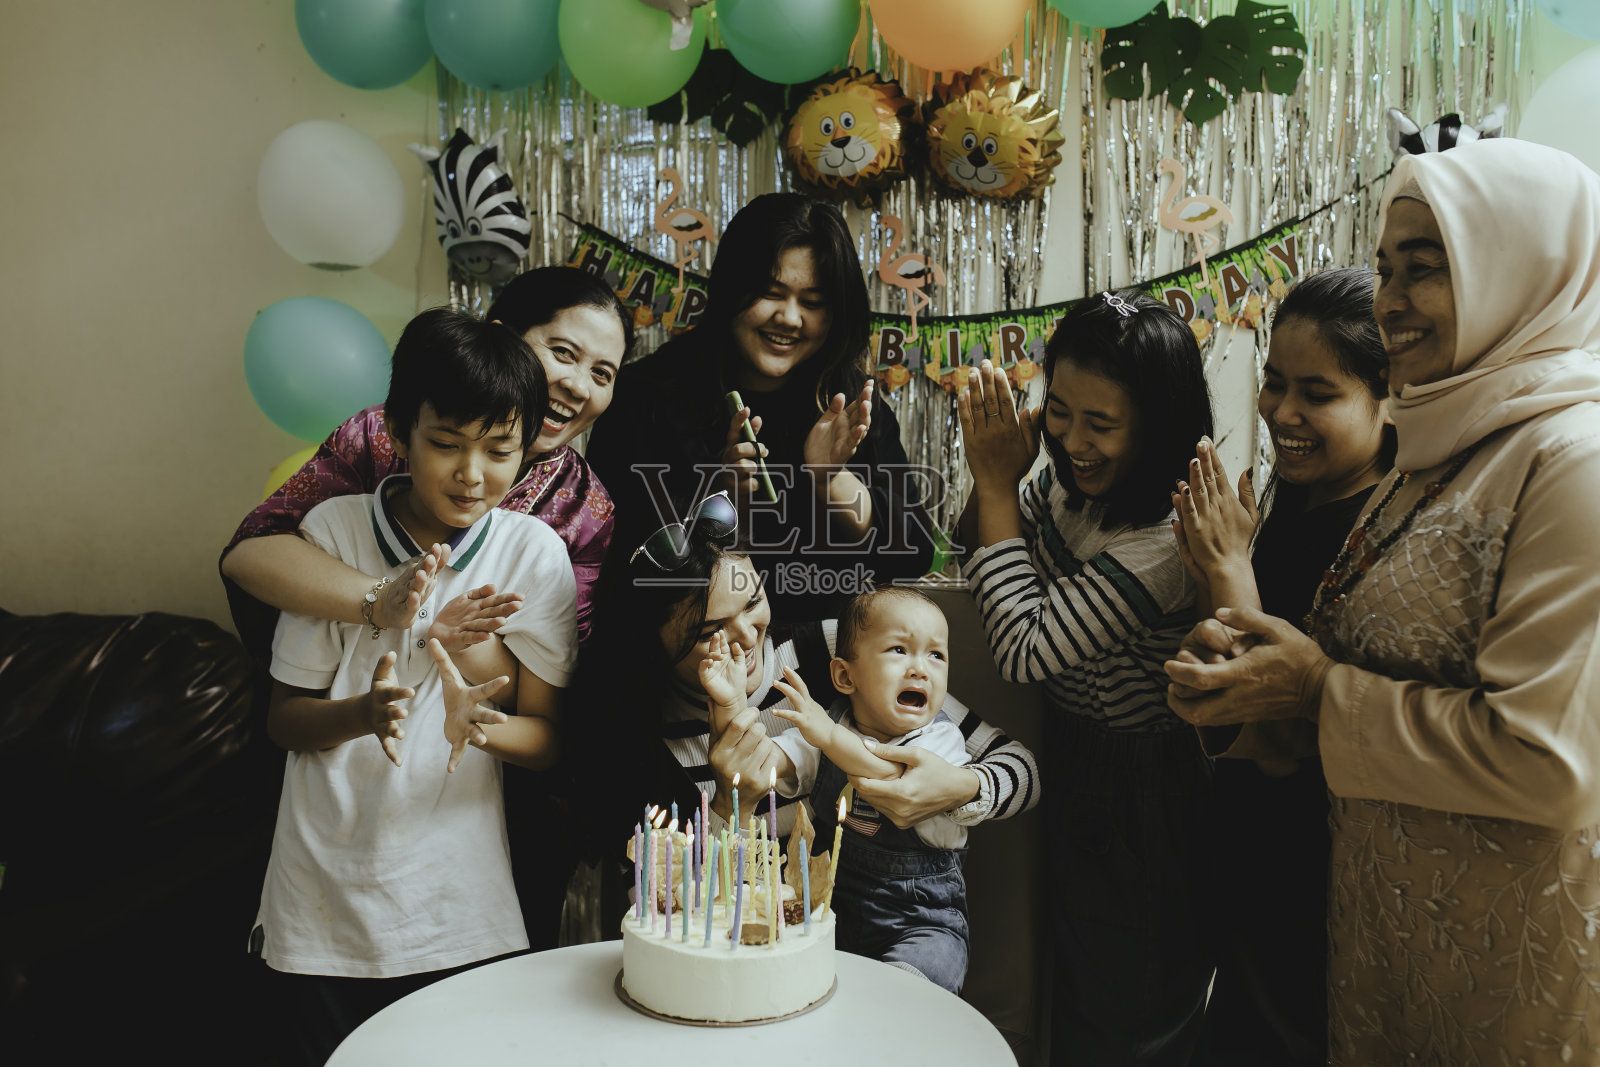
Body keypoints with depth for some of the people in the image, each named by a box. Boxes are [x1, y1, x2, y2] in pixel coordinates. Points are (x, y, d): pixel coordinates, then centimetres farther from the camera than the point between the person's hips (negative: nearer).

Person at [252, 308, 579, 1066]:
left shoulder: (535, 553, -7)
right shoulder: (334, 529, -6)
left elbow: (548, 739, -4)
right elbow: (283, 720, -2)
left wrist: (481, 724, -25)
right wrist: (366, 712, -23)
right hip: (324, 909, 1)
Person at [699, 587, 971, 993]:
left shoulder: (943, 739, -8)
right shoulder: (821, 730, 1)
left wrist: (831, 738, -37)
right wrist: (732, 705, -28)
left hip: (923, 920, -3)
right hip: (834, 908, 4)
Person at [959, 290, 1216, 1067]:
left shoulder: (1170, 535, -31)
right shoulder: (1067, 486, -7)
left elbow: (1025, 648, -30)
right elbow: (980, 572, 7)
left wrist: (998, 484, -24)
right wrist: (991, 474, -12)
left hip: (1141, 816, -7)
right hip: (1071, 783, 7)